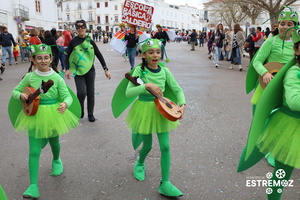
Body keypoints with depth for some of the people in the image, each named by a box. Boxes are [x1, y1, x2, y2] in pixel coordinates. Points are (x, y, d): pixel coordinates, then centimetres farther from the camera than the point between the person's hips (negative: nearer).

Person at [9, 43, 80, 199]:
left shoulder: (57, 78, -11)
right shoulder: (29, 77, -5)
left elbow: (67, 96, -14)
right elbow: (15, 91, 5)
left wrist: (65, 104, -37)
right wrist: (21, 95, -18)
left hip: (54, 114, 0)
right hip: (34, 116, 1)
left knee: (54, 142, 23)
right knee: (34, 151, -3)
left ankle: (56, 161, 56)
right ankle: (33, 186, 1)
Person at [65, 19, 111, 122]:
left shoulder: (90, 41, 2)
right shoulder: (73, 41, 0)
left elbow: (99, 55, 3)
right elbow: (67, 56, 6)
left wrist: (106, 69, -2)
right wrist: (67, 69, -6)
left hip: (90, 70, 2)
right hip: (78, 71, -1)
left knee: (90, 93, 5)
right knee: (81, 93, -13)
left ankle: (90, 114, 21)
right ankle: (80, 111, 15)